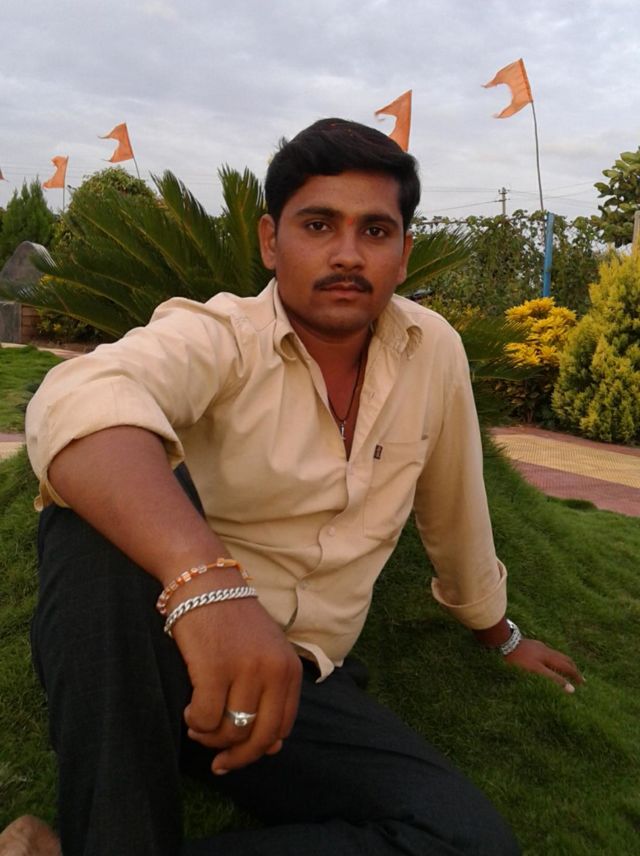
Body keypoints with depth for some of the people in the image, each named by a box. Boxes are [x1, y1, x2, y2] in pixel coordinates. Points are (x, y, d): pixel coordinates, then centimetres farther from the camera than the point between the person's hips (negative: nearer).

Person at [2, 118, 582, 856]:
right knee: (105, 503, -33)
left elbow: (453, 508, 14)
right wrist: (206, 576, -55)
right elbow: (79, 401, -37)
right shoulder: (214, 337, -14)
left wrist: (497, 632, 29)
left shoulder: (435, 350, 0)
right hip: (165, 651, -3)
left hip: (300, 682, 4)